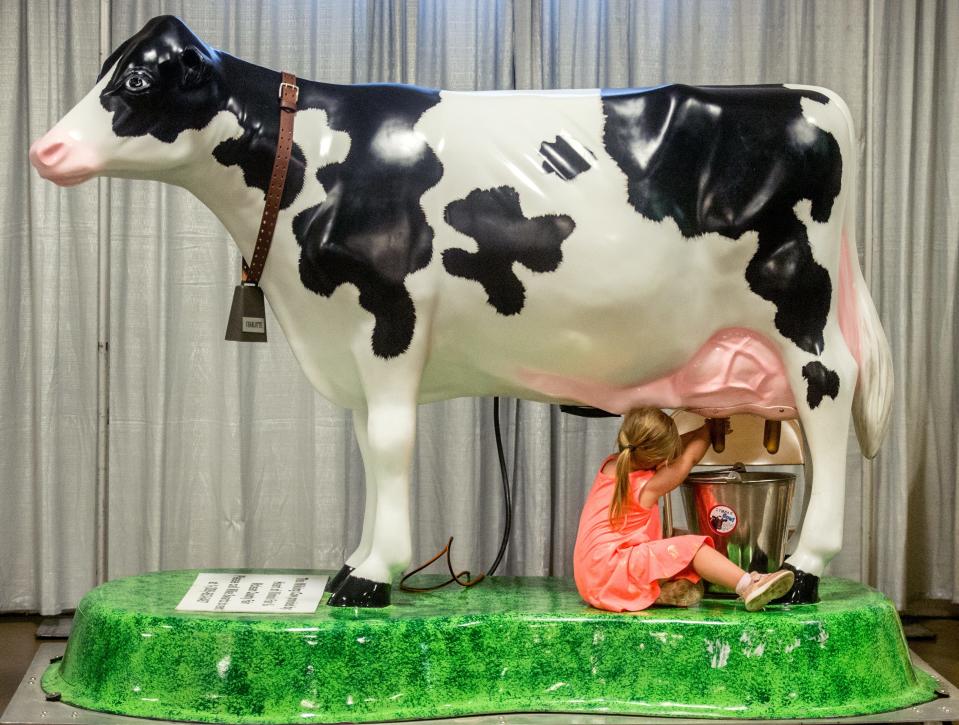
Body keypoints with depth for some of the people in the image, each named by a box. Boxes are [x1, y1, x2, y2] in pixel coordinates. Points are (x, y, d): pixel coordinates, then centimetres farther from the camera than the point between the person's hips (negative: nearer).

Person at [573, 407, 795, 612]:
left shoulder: (610, 466, 9)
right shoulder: (647, 487, -11)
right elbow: (691, 456, 5)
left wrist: (701, 432, 26)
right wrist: (709, 429, 21)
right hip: (613, 570, -9)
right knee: (689, 547, -13)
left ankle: (663, 589, -17)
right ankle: (749, 587, -26)